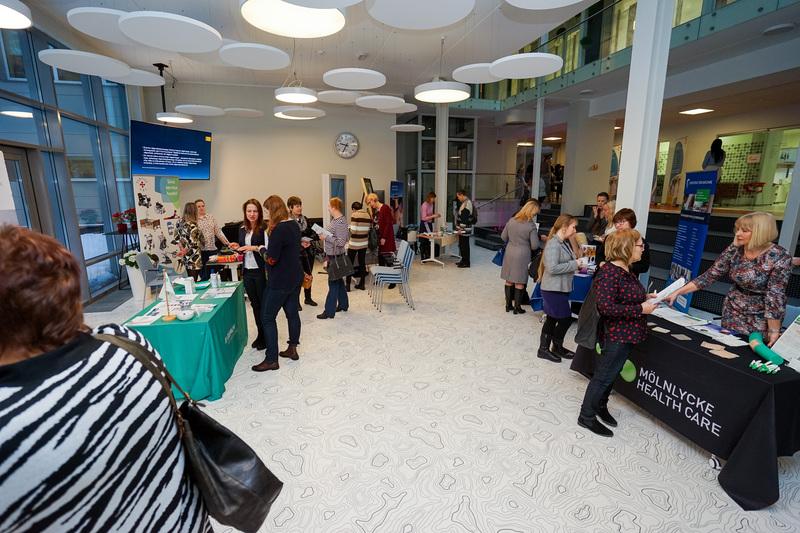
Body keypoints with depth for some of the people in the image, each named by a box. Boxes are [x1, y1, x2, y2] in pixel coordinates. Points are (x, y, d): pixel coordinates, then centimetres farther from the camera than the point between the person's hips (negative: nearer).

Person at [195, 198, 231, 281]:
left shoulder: (211, 217, 8)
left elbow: (218, 232, 9)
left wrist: (228, 243, 3)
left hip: (213, 249, 3)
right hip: (201, 251, -2)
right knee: (204, 276, 1)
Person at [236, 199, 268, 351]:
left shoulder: (264, 228, -10)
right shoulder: (242, 229, 11)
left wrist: (253, 248, -22)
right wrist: (238, 248, 1)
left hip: (261, 271, -6)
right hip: (247, 271, 6)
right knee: (255, 304, 14)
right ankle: (260, 334, 27)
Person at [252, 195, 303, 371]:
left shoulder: (278, 230, -22)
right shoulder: (294, 225, 6)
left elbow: (271, 259, -23)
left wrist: (262, 250, -4)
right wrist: (268, 249, 13)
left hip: (280, 282, -9)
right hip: (295, 277, 9)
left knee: (267, 317, 1)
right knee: (292, 312, 16)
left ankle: (272, 360, 5)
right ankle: (293, 349, 29)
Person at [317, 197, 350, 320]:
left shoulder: (341, 222, -19)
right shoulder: (334, 219, 9)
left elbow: (341, 242, -24)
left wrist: (326, 237, -19)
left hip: (336, 257, -9)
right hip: (332, 256, 10)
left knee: (333, 283, -3)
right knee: (338, 281, 18)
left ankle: (329, 311, 5)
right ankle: (343, 305, 31)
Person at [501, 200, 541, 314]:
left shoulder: (511, 221, -1)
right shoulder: (531, 225, -15)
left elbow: (503, 237, 8)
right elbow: (535, 246, -12)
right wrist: (526, 243, 8)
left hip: (509, 253, 5)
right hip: (522, 255, -4)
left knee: (509, 280, 14)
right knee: (519, 283, 7)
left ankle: (508, 305, 24)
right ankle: (517, 307, 16)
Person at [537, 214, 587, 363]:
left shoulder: (564, 243, 10)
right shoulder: (553, 244, -19)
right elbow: (552, 268, -25)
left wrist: (577, 263, 0)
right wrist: (575, 264, -19)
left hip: (560, 288, 9)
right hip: (553, 289, -9)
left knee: (552, 319, 15)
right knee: (565, 319, 1)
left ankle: (544, 349, 27)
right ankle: (557, 347, 21)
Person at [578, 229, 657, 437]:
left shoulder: (626, 270, 8)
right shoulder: (609, 272, -22)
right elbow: (606, 307, -28)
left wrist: (645, 298, 5)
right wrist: (640, 309, -23)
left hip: (626, 334, 9)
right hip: (616, 335, -9)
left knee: (611, 373, 22)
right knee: (604, 375, 2)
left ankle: (600, 406, 40)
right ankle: (587, 416, 17)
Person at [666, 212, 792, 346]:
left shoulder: (780, 257, -18)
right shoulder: (735, 250, -8)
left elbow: (775, 297, -19)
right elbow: (709, 276, -7)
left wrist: (774, 331, -18)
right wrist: (678, 292, -15)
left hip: (761, 318, -3)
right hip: (732, 312, 4)